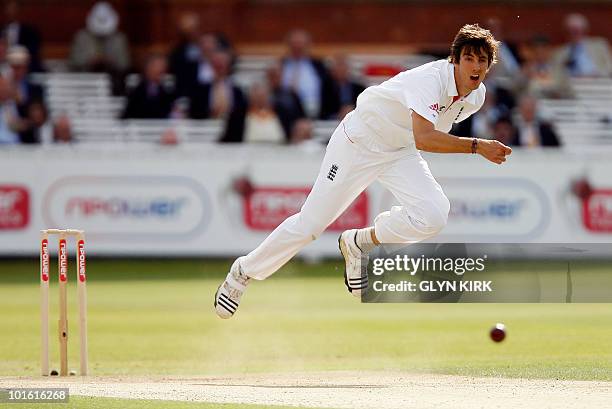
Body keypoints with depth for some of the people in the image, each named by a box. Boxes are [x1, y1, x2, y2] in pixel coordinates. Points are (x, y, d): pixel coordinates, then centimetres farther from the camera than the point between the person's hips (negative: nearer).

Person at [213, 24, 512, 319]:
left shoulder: (475, 96, -7)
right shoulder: (430, 79, -33)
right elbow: (423, 138, -48)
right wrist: (476, 147, -49)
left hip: (399, 151, 6)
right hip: (358, 141, -6)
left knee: (433, 215, -20)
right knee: (309, 224, -2)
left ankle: (359, 244, 5)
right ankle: (244, 271, 21)